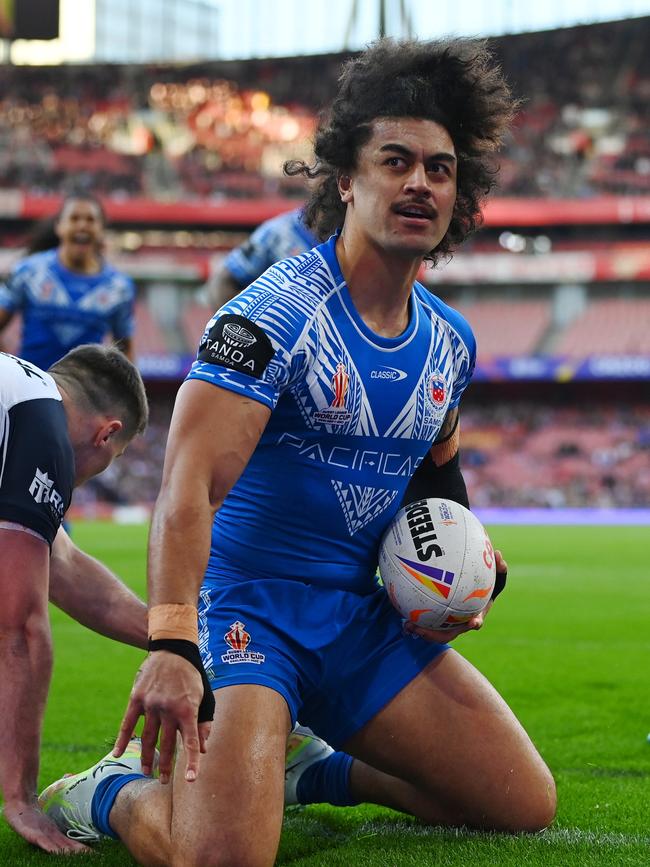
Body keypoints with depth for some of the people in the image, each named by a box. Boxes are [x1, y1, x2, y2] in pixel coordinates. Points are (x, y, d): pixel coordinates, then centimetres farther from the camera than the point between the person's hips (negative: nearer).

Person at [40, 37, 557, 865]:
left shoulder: (450, 341, 5)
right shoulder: (273, 314, -18)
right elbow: (190, 484, -30)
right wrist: (171, 646, -42)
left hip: (366, 618, 7)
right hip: (247, 610, -7)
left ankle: (316, 771, 22)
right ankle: (112, 794, 7)